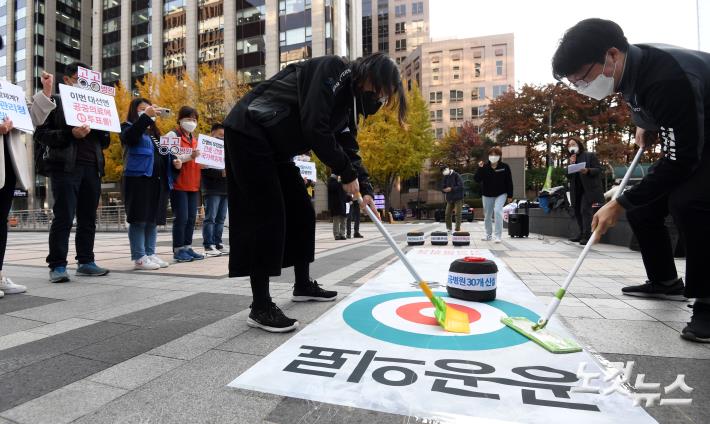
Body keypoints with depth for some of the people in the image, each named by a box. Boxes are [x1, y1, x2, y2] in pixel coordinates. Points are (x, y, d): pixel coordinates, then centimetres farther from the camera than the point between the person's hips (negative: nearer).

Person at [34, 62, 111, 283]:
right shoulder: (54, 101, 7)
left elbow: (104, 141, 19)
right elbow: (40, 133, -2)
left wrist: (101, 129, -2)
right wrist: (70, 134, -17)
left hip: (91, 167, 5)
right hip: (65, 167, -4)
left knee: (88, 218, 5)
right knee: (63, 218, -8)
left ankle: (86, 261, 12)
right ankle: (57, 266, -2)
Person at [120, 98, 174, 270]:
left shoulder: (154, 132, 25)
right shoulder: (129, 127, 5)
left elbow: (162, 153, 29)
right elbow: (129, 137, -18)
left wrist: (173, 160, 8)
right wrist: (146, 116, -26)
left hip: (158, 181, 7)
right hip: (138, 179, -7)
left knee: (153, 220, 8)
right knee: (139, 219, -6)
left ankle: (150, 254, 15)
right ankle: (139, 258, -3)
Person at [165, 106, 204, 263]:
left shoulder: (194, 138, 22)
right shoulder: (172, 135, -3)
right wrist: (190, 156, -25)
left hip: (193, 184, 8)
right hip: (179, 184, -7)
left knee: (191, 218, 7)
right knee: (181, 217, -7)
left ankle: (187, 247, 14)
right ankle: (178, 250, 1)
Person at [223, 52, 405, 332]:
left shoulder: (349, 98, 12)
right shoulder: (333, 69, -16)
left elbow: (349, 148, 14)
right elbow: (314, 128, -26)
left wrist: (365, 189, 2)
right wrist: (347, 174, -16)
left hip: (274, 147, 10)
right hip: (248, 134, -10)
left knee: (302, 213, 9)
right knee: (268, 216, -13)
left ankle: (303, 285, 24)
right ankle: (260, 308, -4)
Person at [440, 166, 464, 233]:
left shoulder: (456, 175, -10)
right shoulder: (446, 177, 8)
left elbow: (461, 186, -16)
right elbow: (442, 187, 10)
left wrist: (451, 189, -20)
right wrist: (445, 190, -13)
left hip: (458, 198, -6)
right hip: (449, 199, 6)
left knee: (457, 214, -5)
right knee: (447, 214, 6)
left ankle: (457, 229, 0)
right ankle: (449, 229, 17)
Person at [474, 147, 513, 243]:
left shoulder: (505, 167, -5)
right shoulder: (484, 167, -3)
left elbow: (509, 182, -2)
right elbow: (477, 180, -10)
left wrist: (510, 195, -4)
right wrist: (480, 168, -22)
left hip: (501, 194, -3)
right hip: (487, 195, 3)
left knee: (498, 211, -21)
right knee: (487, 215, 10)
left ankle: (497, 235, -14)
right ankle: (488, 234, 29)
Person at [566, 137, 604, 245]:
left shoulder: (590, 155, 2)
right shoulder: (571, 159, 18)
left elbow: (598, 170, -4)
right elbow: (568, 176, 12)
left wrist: (588, 170, -23)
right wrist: (571, 165, -3)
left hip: (589, 189, -6)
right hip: (576, 190, 7)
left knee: (585, 210, -15)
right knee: (577, 211, 9)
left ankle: (587, 235, -14)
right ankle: (582, 233, 20)